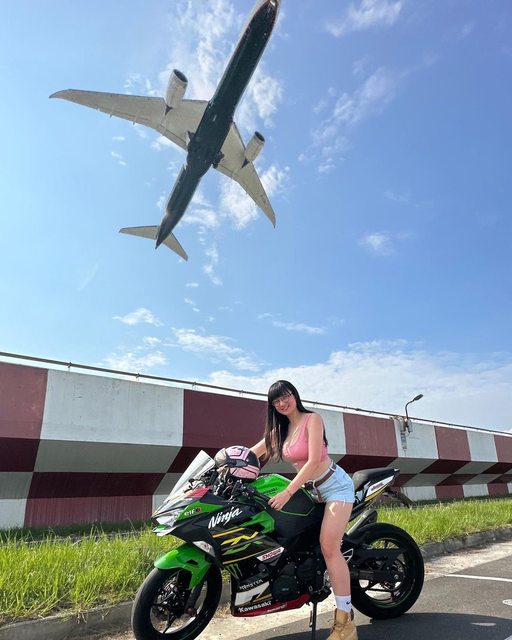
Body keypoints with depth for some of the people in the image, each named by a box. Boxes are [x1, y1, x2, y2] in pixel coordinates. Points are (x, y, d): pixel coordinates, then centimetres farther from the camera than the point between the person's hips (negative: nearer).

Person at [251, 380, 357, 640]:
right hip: (311, 489, 8)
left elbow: (314, 461, -23)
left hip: (334, 485, -8)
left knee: (328, 547, -18)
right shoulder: (279, 429, 6)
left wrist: (287, 492, -27)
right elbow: (253, 453, 10)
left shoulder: (312, 419, -15)